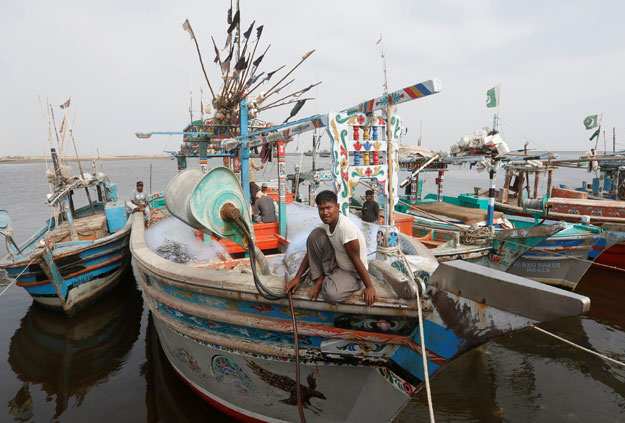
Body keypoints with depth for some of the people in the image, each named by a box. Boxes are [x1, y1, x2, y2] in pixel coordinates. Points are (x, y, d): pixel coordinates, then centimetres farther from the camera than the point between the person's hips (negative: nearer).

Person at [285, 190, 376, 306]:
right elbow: (310, 253, 1)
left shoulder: (345, 227, -30)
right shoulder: (327, 224, -5)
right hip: (336, 264, 7)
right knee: (315, 234, -13)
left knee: (331, 294, -36)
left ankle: (325, 282, 3)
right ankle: (319, 280, -3)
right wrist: (297, 278, -1)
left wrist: (370, 287, -18)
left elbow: (356, 261, -24)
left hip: (353, 273, -7)